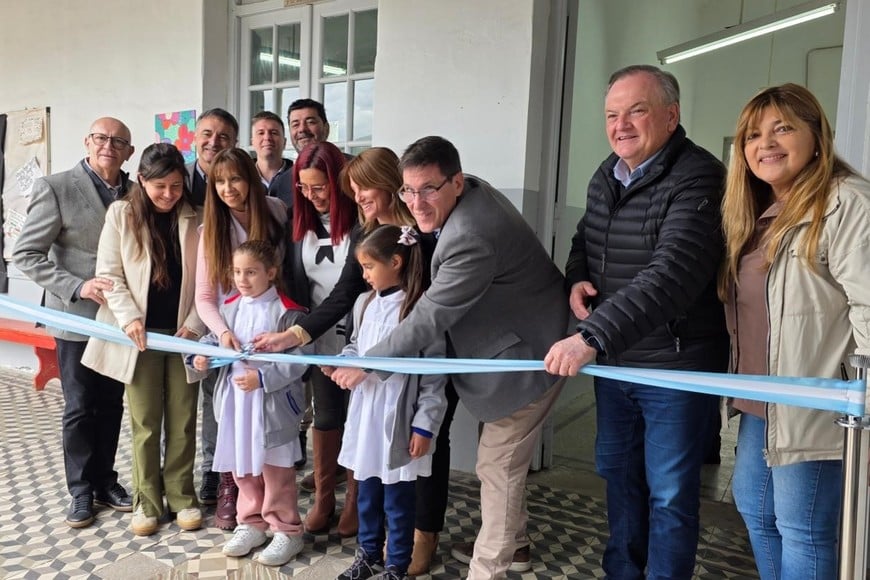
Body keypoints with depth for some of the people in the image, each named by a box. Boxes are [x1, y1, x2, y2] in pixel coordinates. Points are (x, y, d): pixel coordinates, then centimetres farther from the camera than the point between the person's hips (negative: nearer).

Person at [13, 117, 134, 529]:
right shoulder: (56, 189, -9)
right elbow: (25, 255, -10)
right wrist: (77, 287, -20)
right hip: (77, 317, -4)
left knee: (111, 404, 13)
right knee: (79, 408, 6)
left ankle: (105, 481, 28)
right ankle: (81, 491, 22)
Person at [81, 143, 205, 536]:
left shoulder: (196, 220, 2)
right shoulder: (121, 214, 2)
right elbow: (109, 274, 0)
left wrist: (194, 324, -10)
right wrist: (129, 317, -13)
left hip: (184, 333, 1)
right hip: (140, 334, 0)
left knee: (182, 421, 8)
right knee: (144, 423, 6)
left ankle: (181, 496, 21)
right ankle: (147, 501, 19)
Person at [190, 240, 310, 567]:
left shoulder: (287, 312, -14)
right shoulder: (229, 307, 5)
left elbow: (297, 361, -16)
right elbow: (216, 341, 13)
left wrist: (262, 377, -23)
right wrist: (203, 356, -8)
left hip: (272, 405, -6)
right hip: (236, 402, 6)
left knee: (275, 470, 6)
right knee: (242, 467, 18)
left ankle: (286, 530, 22)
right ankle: (252, 523, 37)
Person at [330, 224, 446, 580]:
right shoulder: (364, 303, 3)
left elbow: (434, 376, -14)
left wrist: (424, 426, -13)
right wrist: (339, 364, -3)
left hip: (398, 421, -6)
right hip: (365, 415, 6)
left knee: (398, 499, 10)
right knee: (367, 492, 20)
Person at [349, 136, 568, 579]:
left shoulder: (471, 238, -33)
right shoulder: (472, 191, -2)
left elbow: (429, 318, -29)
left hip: (526, 357, -11)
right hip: (511, 344, 11)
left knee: (497, 464, 0)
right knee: (500, 457, 23)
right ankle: (513, 536, 43)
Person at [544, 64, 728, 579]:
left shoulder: (698, 179, -20)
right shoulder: (606, 177, 5)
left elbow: (671, 277, -33)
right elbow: (583, 242, 21)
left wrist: (593, 336, -41)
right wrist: (577, 278, -2)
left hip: (676, 368, -8)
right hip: (612, 360, 8)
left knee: (670, 495, 5)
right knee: (617, 472, 21)